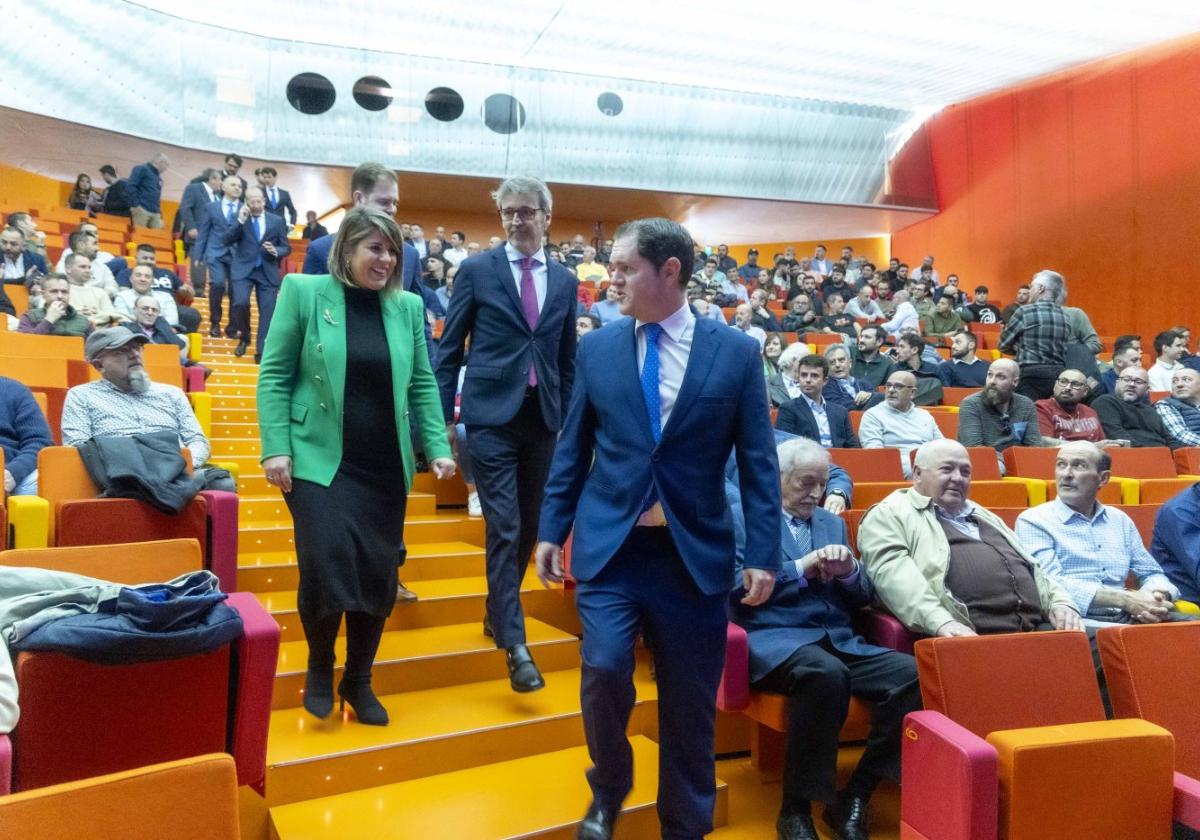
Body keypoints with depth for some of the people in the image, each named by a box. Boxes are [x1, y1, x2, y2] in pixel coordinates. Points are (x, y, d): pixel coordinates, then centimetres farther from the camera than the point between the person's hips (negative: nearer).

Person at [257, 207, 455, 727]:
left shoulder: (408, 307, 6)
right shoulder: (304, 292, -2)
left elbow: (422, 385, 9)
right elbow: (274, 375, -3)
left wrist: (437, 447, -1)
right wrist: (275, 448, -10)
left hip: (384, 466, 3)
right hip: (320, 460, -3)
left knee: (378, 574, 6)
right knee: (325, 565, -11)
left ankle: (359, 680, 27)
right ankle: (319, 668, 20)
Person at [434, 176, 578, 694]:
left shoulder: (564, 281, 10)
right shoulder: (476, 271, 0)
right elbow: (450, 349, 2)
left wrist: (568, 419, 11)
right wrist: (443, 415, -3)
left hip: (543, 419, 4)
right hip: (492, 416, -4)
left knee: (528, 527, 12)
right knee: (504, 529, -6)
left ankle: (496, 613, 33)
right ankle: (514, 643, 0)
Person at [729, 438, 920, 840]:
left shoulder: (833, 523, 22)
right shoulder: (741, 517, 5)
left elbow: (862, 597, 20)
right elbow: (737, 587, -7)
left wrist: (849, 572, -3)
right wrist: (801, 568, -12)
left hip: (838, 641, 6)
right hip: (774, 641, -6)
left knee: (912, 673, -21)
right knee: (827, 673, -37)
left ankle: (854, 796, -6)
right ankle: (796, 807, -18)